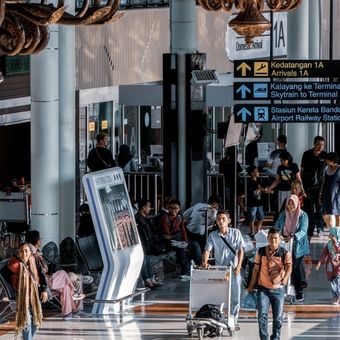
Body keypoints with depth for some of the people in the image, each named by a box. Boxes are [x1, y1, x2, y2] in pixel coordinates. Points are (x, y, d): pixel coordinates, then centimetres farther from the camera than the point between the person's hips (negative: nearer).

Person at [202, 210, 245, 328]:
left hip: (234, 269, 0)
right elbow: (207, 250, -5)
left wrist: (238, 266, -9)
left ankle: (233, 321, 11)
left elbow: (240, 250, 1)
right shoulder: (213, 235, 3)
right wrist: (205, 262, -25)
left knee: (235, 297, 2)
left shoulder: (236, 233, 1)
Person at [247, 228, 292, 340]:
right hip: (263, 288, 1)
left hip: (278, 289, -1)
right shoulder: (261, 252, 4)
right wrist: (251, 286, 13)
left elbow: (289, 267, -20)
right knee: (262, 314, -11)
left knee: (278, 317, 4)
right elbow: (256, 269, 11)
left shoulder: (285, 253, -4)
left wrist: (285, 279, -39)